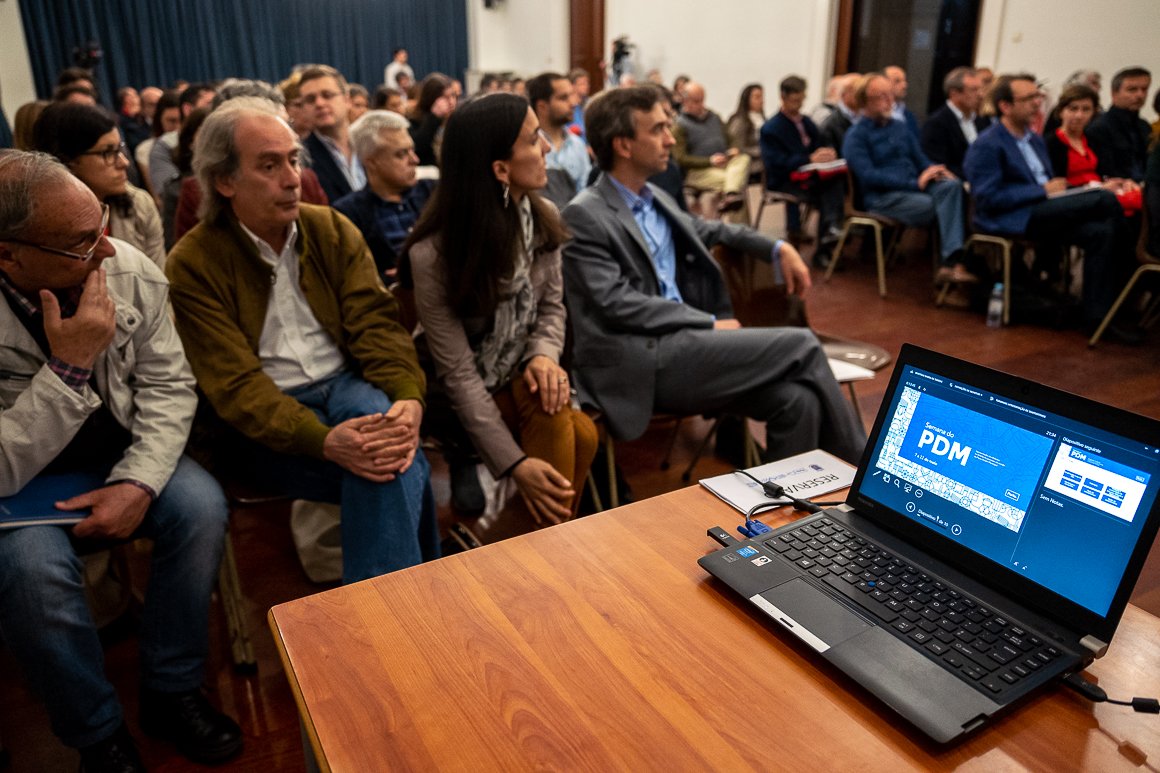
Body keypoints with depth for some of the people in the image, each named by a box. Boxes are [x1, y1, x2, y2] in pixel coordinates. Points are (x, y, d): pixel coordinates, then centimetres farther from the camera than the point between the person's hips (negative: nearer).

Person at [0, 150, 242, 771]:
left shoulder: (129, 269, -15)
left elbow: (168, 384, -8)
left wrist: (139, 483, -20)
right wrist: (71, 366, -34)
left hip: (120, 457, 3)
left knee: (201, 506, -22)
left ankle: (172, 693, -1)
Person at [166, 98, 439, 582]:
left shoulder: (332, 230, 6)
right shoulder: (192, 265, -5)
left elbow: (375, 322, -4)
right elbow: (235, 385, -13)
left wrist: (408, 398, -26)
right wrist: (325, 441, -31)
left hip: (345, 384, 3)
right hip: (265, 423, -3)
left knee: (388, 454, -32)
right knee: (397, 473, -30)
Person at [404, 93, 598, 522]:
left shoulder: (543, 218, -5)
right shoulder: (433, 254, -23)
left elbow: (551, 305, 6)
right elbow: (457, 373, -22)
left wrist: (544, 354, -19)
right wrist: (515, 463, -28)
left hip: (523, 376, 5)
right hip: (470, 392, -5)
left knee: (582, 434, -25)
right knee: (570, 432, -28)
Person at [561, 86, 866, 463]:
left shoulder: (657, 200, 18)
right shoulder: (584, 215, -7)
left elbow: (709, 230, 35)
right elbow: (616, 304, -16)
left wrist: (779, 248, 21)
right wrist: (710, 323, -13)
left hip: (677, 343, 8)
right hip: (640, 362, -8)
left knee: (797, 399, -16)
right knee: (801, 345, -13)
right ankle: (858, 465, 4)